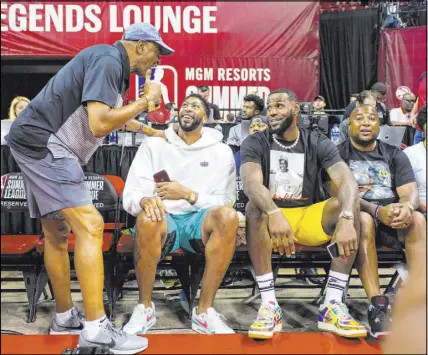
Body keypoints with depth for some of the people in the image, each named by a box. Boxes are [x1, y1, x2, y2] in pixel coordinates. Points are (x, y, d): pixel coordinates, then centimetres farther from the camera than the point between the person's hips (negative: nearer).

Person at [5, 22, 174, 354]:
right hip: (42, 143, -11)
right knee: (90, 225, -17)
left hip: (41, 146, 11)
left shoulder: (112, 66, 18)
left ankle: (64, 317, 24)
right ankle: (96, 328, -16)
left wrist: (150, 131, 42)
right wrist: (146, 100, -11)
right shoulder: (107, 60, -13)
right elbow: (99, 125, -23)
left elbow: (112, 115, 37)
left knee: (57, 233, 14)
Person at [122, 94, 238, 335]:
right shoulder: (154, 145, 7)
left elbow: (226, 202, 1)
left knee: (228, 215, -32)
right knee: (148, 218, -36)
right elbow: (130, 195, 0)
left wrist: (188, 194, -14)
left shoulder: (221, 151, 8)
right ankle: (145, 307, -12)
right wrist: (145, 200, -25)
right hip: (164, 221, 0)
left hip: (199, 221, 1)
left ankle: (205, 310, -19)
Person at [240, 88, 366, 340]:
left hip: (309, 218, 2)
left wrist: (346, 218, -37)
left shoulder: (318, 143, 0)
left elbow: (347, 180, -17)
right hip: (271, 220, -1)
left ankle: (333, 306, -25)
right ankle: (270, 305, -31)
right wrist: (274, 214, -44)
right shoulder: (255, 143, -3)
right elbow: (251, 183, -24)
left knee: (350, 206, -24)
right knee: (255, 208, -33)